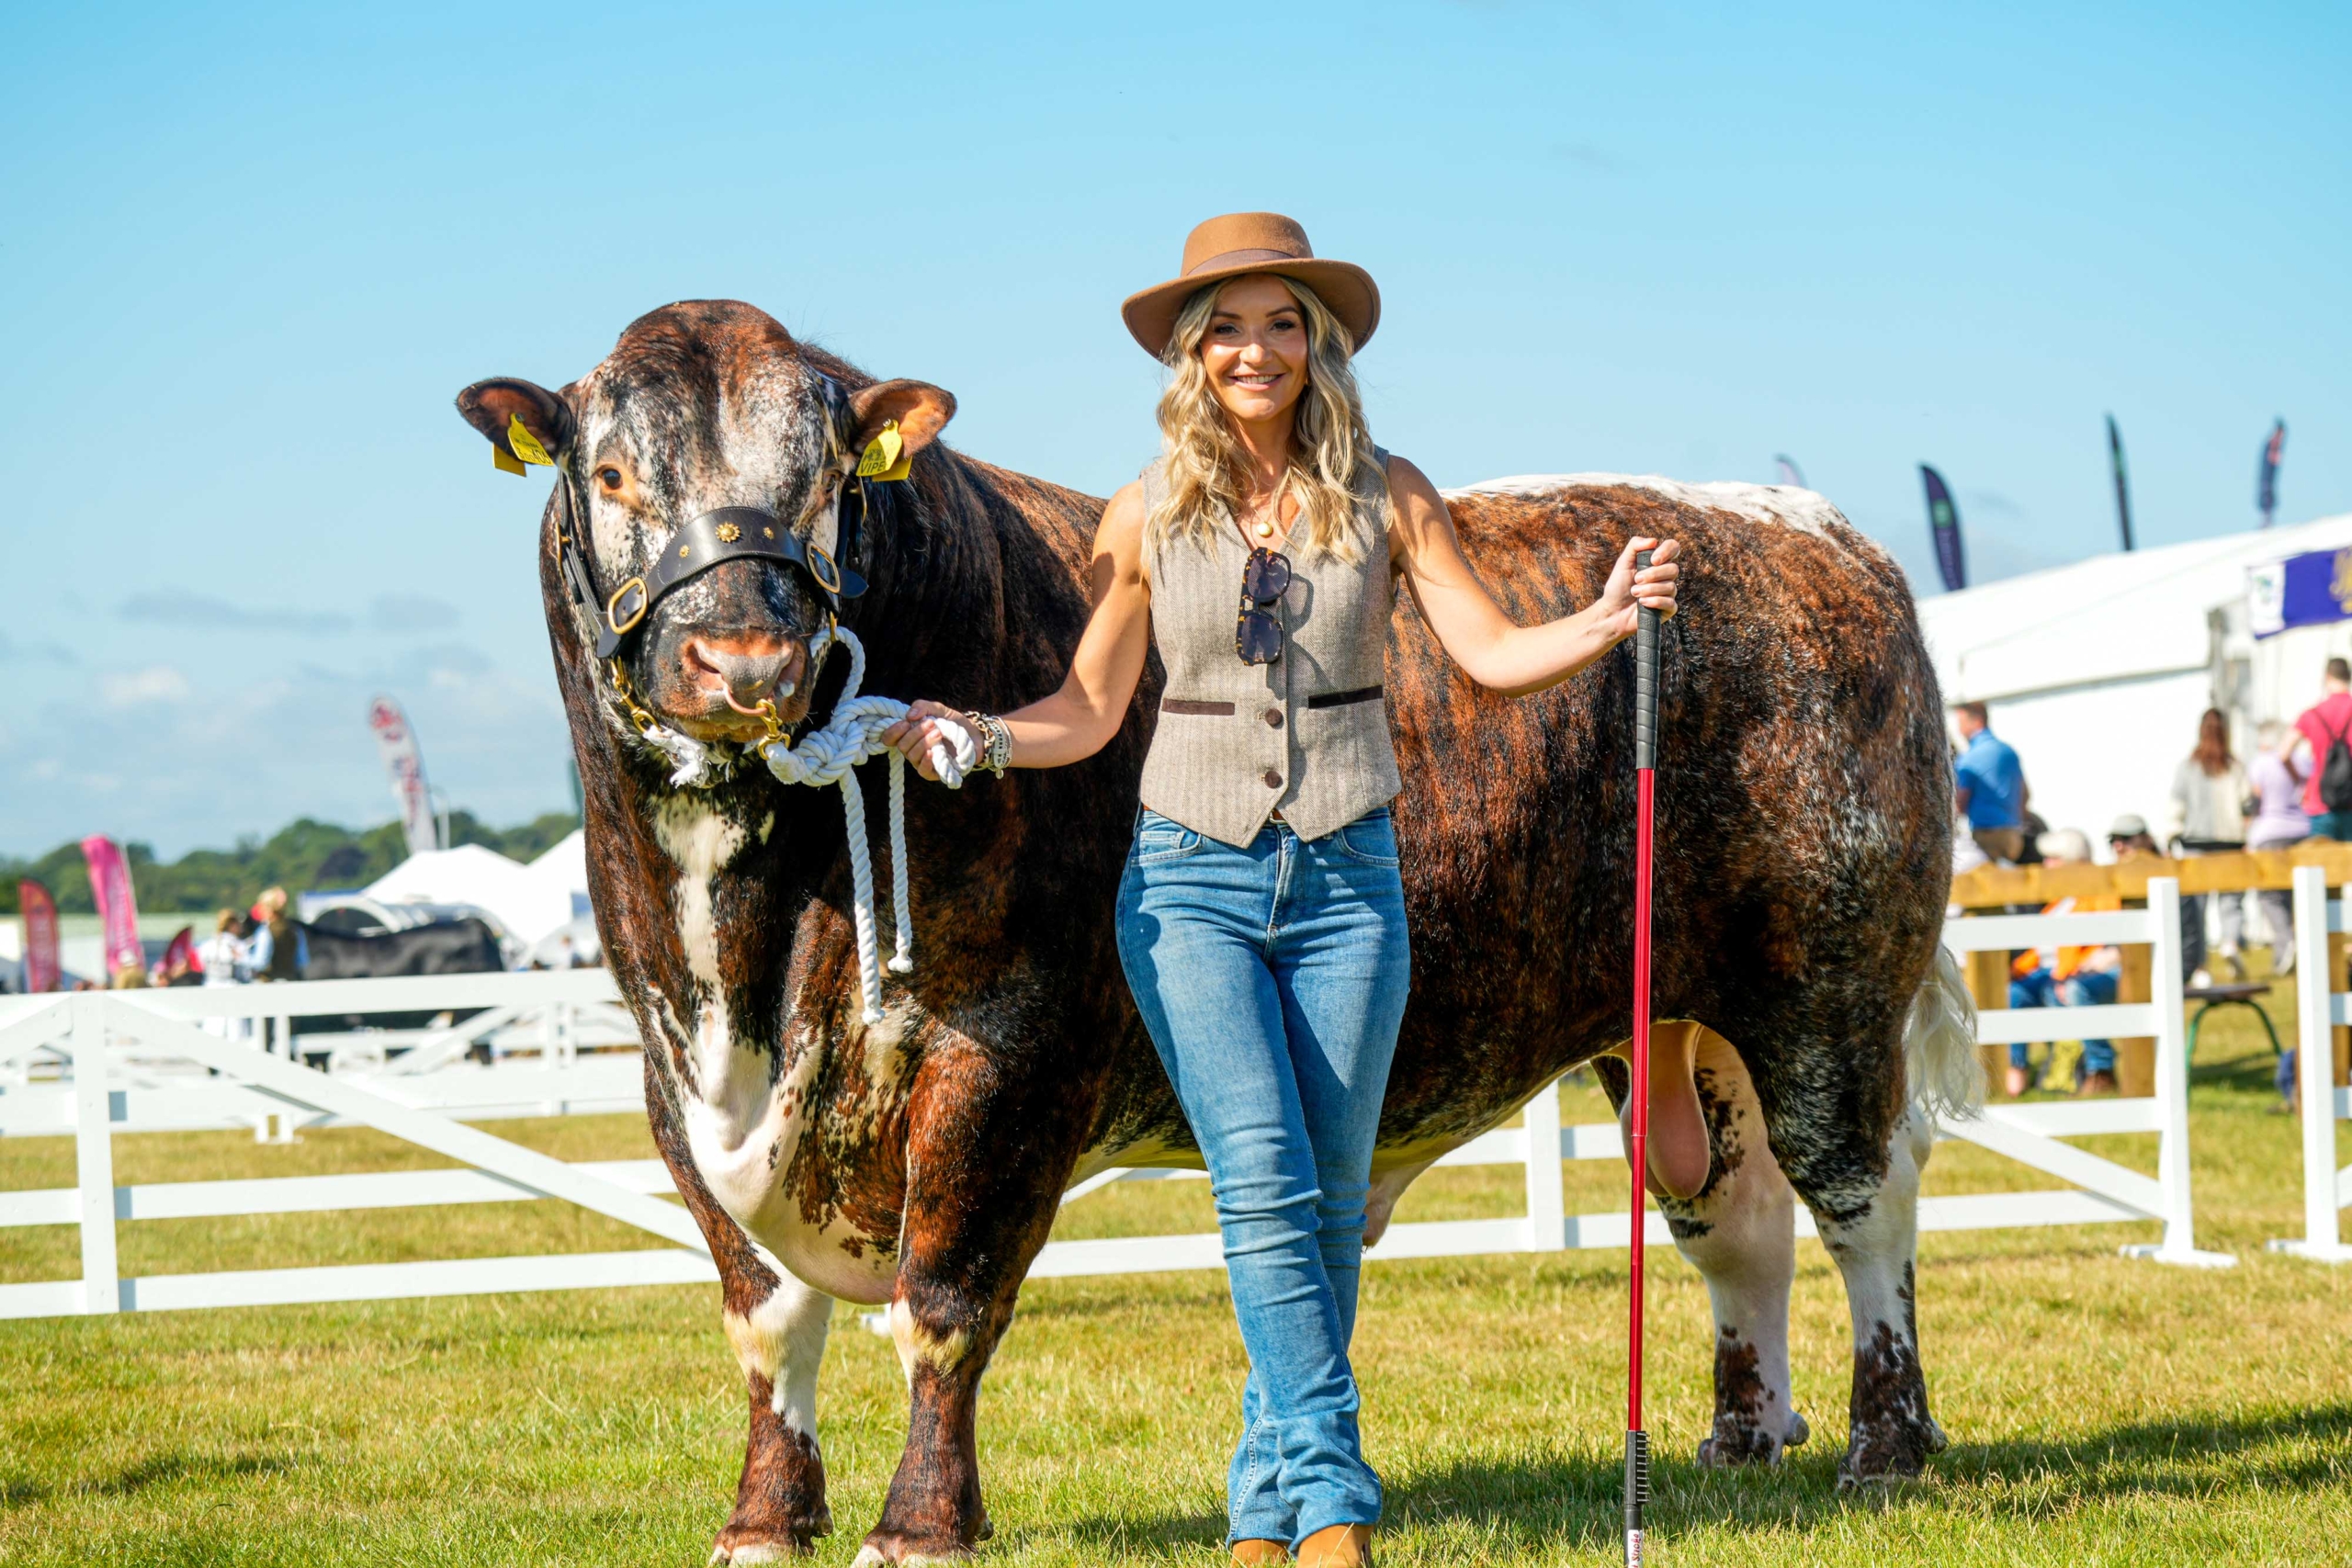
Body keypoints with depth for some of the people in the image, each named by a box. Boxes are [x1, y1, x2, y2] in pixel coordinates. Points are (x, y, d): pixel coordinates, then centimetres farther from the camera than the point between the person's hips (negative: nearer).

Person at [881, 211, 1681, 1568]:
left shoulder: (1386, 496, 2)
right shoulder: (1149, 519, 3)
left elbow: (1495, 654, -3)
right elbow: (1088, 711, 9)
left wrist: (1607, 620, -21)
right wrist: (974, 736, -8)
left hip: (1346, 881, 1)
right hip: (1192, 882, -1)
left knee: (1333, 1202, 5)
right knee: (1264, 1182, -16)